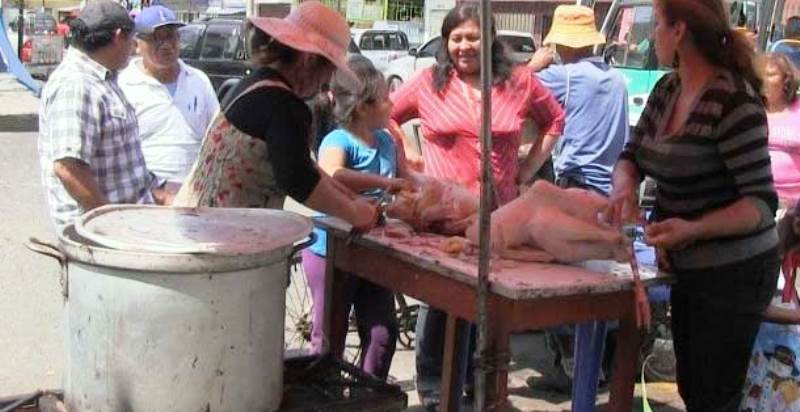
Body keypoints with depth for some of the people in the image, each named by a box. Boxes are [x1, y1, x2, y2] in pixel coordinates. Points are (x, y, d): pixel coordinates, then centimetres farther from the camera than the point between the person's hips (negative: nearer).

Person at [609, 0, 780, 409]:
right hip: (687, 268, 8)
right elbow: (631, 156, 11)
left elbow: (762, 203, -22)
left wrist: (693, 229, -38)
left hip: (733, 273, -8)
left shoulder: (734, 101, -22)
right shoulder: (666, 90, 2)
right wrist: (624, 186, -13)